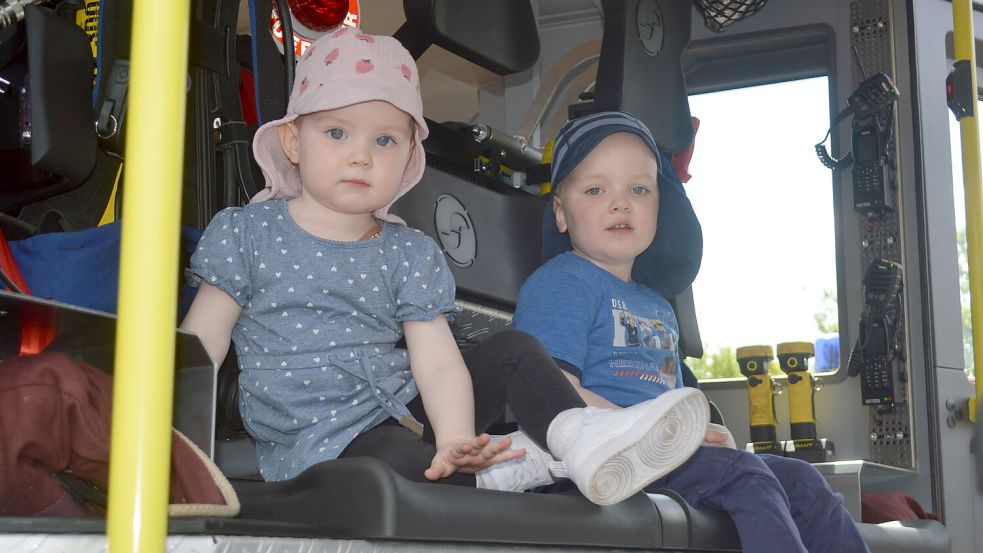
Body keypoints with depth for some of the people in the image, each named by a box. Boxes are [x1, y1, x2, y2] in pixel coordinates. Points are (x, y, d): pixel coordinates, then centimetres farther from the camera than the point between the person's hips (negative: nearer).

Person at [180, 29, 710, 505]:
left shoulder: (411, 254, 7)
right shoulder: (245, 233, 1)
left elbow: (437, 363, -3)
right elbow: (198, 350, -1)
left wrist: (455, 439, -23)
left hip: (407, 408, 5)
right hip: (319, 434, -5)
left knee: (512, 349, -6)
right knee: (396, 457, -37)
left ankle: (579, 434, -30)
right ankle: (508, 467, -14)